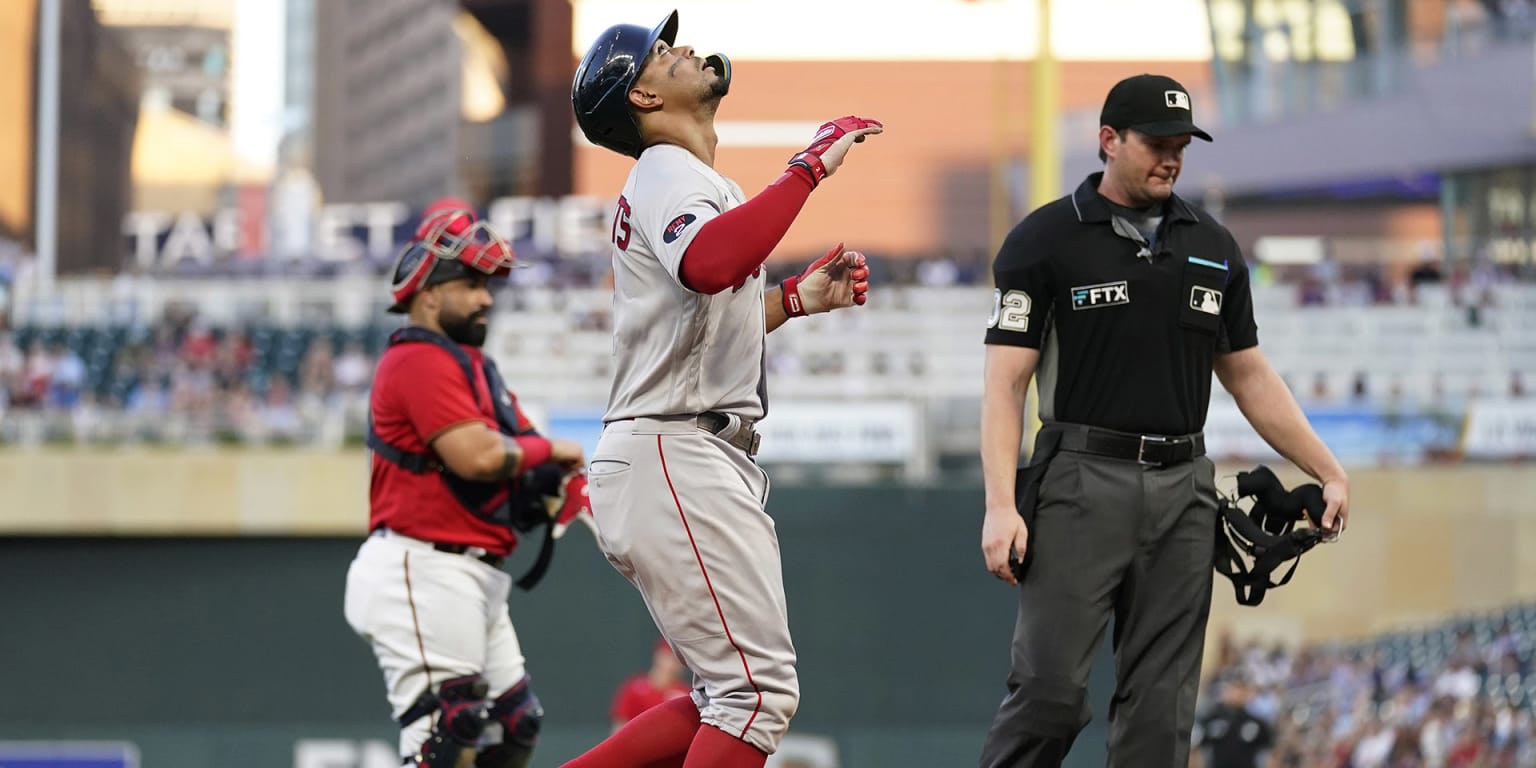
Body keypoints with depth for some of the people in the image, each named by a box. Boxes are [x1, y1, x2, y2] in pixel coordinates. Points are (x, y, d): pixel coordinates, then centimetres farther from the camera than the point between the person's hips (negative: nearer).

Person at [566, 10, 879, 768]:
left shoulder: (682, 181, 23)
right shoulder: (668, 173, -9)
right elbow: (708, 266, -32)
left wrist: (797, 298, 21)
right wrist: (809, 167, -27)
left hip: (700, 468, 10)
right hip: (674, 457, -10)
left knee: (734, 697, 12)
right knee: (759, 690, -13)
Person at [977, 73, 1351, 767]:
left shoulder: (1212, 248, 14)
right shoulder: (1044, 241, -1)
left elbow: (1249, 375, 21)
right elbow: (1005, 382, -5)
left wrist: (1329, 471, 14)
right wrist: (1001, 505, -15)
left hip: (1182, 493, 5)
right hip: (1082, 483, -5)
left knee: (1161, 706, 3)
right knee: (1051, 689, -11)